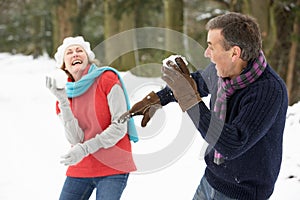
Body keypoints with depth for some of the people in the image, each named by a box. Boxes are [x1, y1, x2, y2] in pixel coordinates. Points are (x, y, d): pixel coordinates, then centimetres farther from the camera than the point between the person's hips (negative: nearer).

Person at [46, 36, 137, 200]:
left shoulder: (107, 79, -5)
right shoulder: (65, 94, 6)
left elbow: (120, 127, -11)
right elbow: (75, 140, -6)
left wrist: (85, 148, -16)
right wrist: (62, 101, -13)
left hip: (113, 168, -4)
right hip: (80, 169, 4)